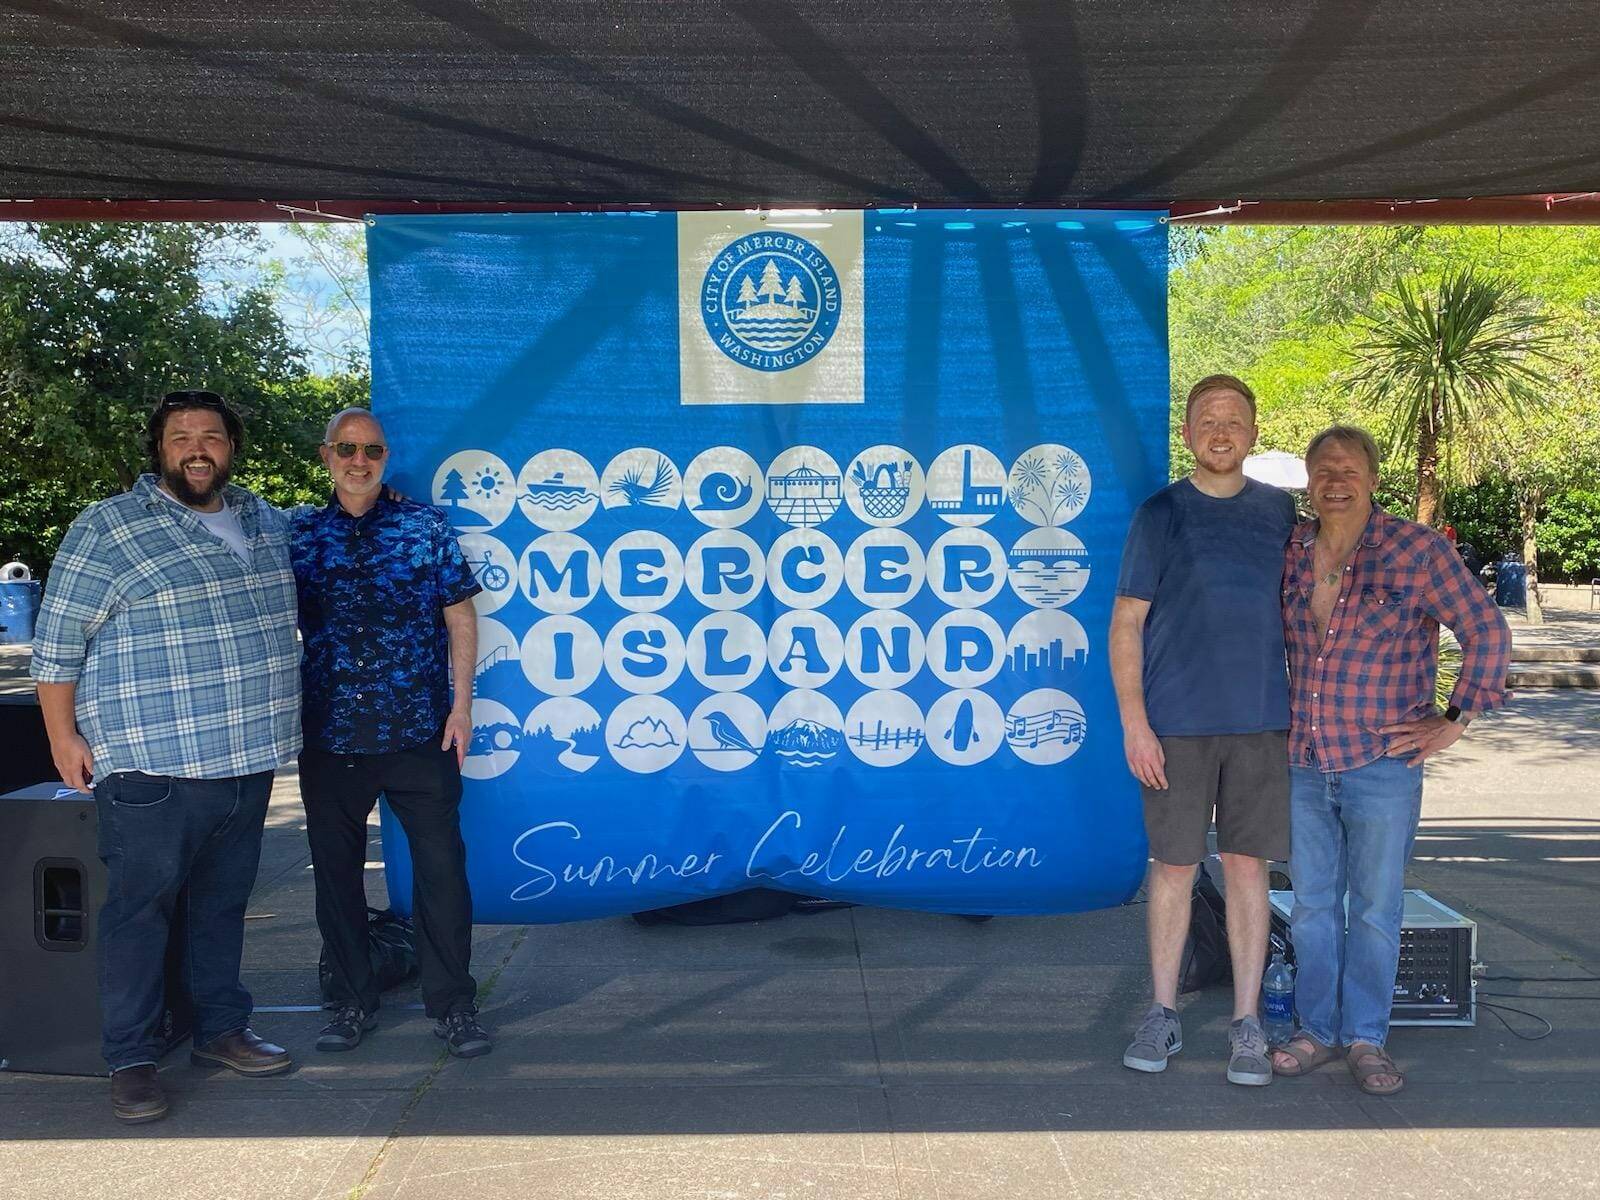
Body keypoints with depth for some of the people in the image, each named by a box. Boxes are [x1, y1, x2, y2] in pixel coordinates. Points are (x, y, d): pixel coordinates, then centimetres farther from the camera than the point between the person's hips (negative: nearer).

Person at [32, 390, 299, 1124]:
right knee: (141, 906, 0)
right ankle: (130, 1059, 11)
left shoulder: (266, 524, 11)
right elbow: (58, 640, -4)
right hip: (152, 763, -5)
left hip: (247, 759, 6)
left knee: (224, 902, 15)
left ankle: (220, 1029, 27)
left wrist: (273, 726, 24)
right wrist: (63, 735, -6)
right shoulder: (108, 529, -6)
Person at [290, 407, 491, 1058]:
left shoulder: (425, 526, 2)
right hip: (327, 737, 2)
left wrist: (461, 705, -2)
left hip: (420, 734, -2)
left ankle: (452, 1005, 13)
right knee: (336, 872, 11)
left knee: (442, 868, 0)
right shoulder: (297, 532, 6)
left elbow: (460, 617, 4)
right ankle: (354, 1001, 26)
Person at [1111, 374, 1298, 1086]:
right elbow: (1126, 624, -1)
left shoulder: (1281, 512, 8)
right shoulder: (1160, 514, 0)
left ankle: (1246, 1023, 16)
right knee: (1173, 867, 5)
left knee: (1248, 867, 5)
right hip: (1175, 726, -2)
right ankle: (1163, 1014, 20)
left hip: (1262, 724, 2)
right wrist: (1133, 722, -8)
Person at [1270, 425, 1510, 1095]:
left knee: (1375, 907, 6)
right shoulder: (1289, 552, 5)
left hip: (1382, 765, -3)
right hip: (1302, 764, 4)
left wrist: (1455, 720, -5)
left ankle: (1366, 1039, 20)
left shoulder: (1416, 550, -6)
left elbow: (1486, 631, -3)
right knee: (1311, 904, 11)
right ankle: (1317, 1031, 24)